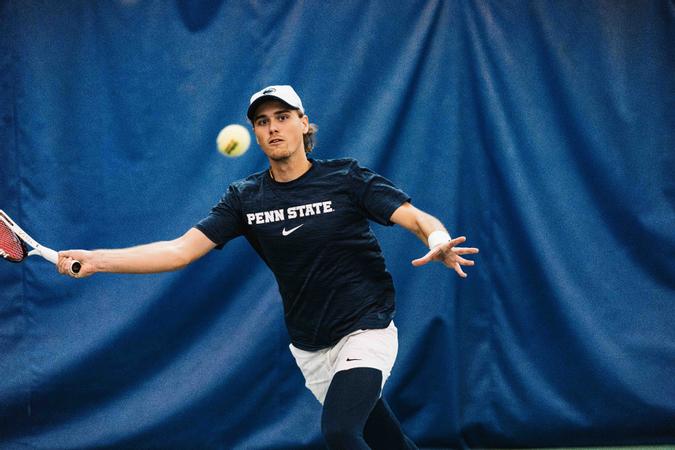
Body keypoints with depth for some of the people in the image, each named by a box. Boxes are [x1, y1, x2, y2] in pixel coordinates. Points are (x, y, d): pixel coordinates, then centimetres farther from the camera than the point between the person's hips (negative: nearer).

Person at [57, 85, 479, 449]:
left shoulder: (345, 178, -9)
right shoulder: (246, 198, 0)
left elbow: (420, 220, -15)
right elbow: (181, 250, -6)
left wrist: (439, 242, -40)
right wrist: (94, 260, -18)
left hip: (365, 330, -4)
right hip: (310, 347, 4)